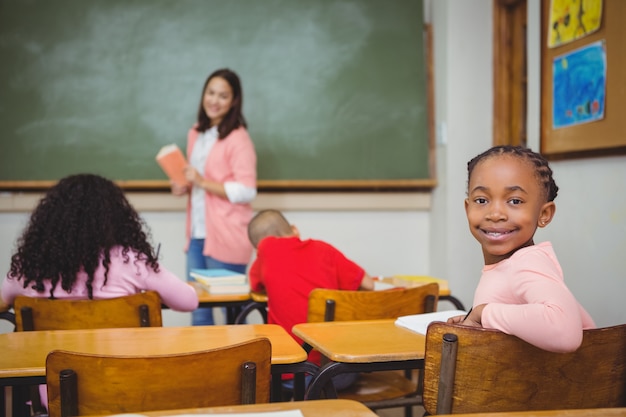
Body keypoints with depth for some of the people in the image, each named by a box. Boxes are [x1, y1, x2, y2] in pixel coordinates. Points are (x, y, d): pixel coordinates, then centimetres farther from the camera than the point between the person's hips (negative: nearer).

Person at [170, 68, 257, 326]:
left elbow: (246, 192, -16)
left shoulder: (238, 139, -11)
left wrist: (202, 182, -21)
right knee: (197, 305, 12)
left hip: (226, 238, -7)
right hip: (198, 234, 7)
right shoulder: (196, 133, 11)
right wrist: (185, 188, 3)